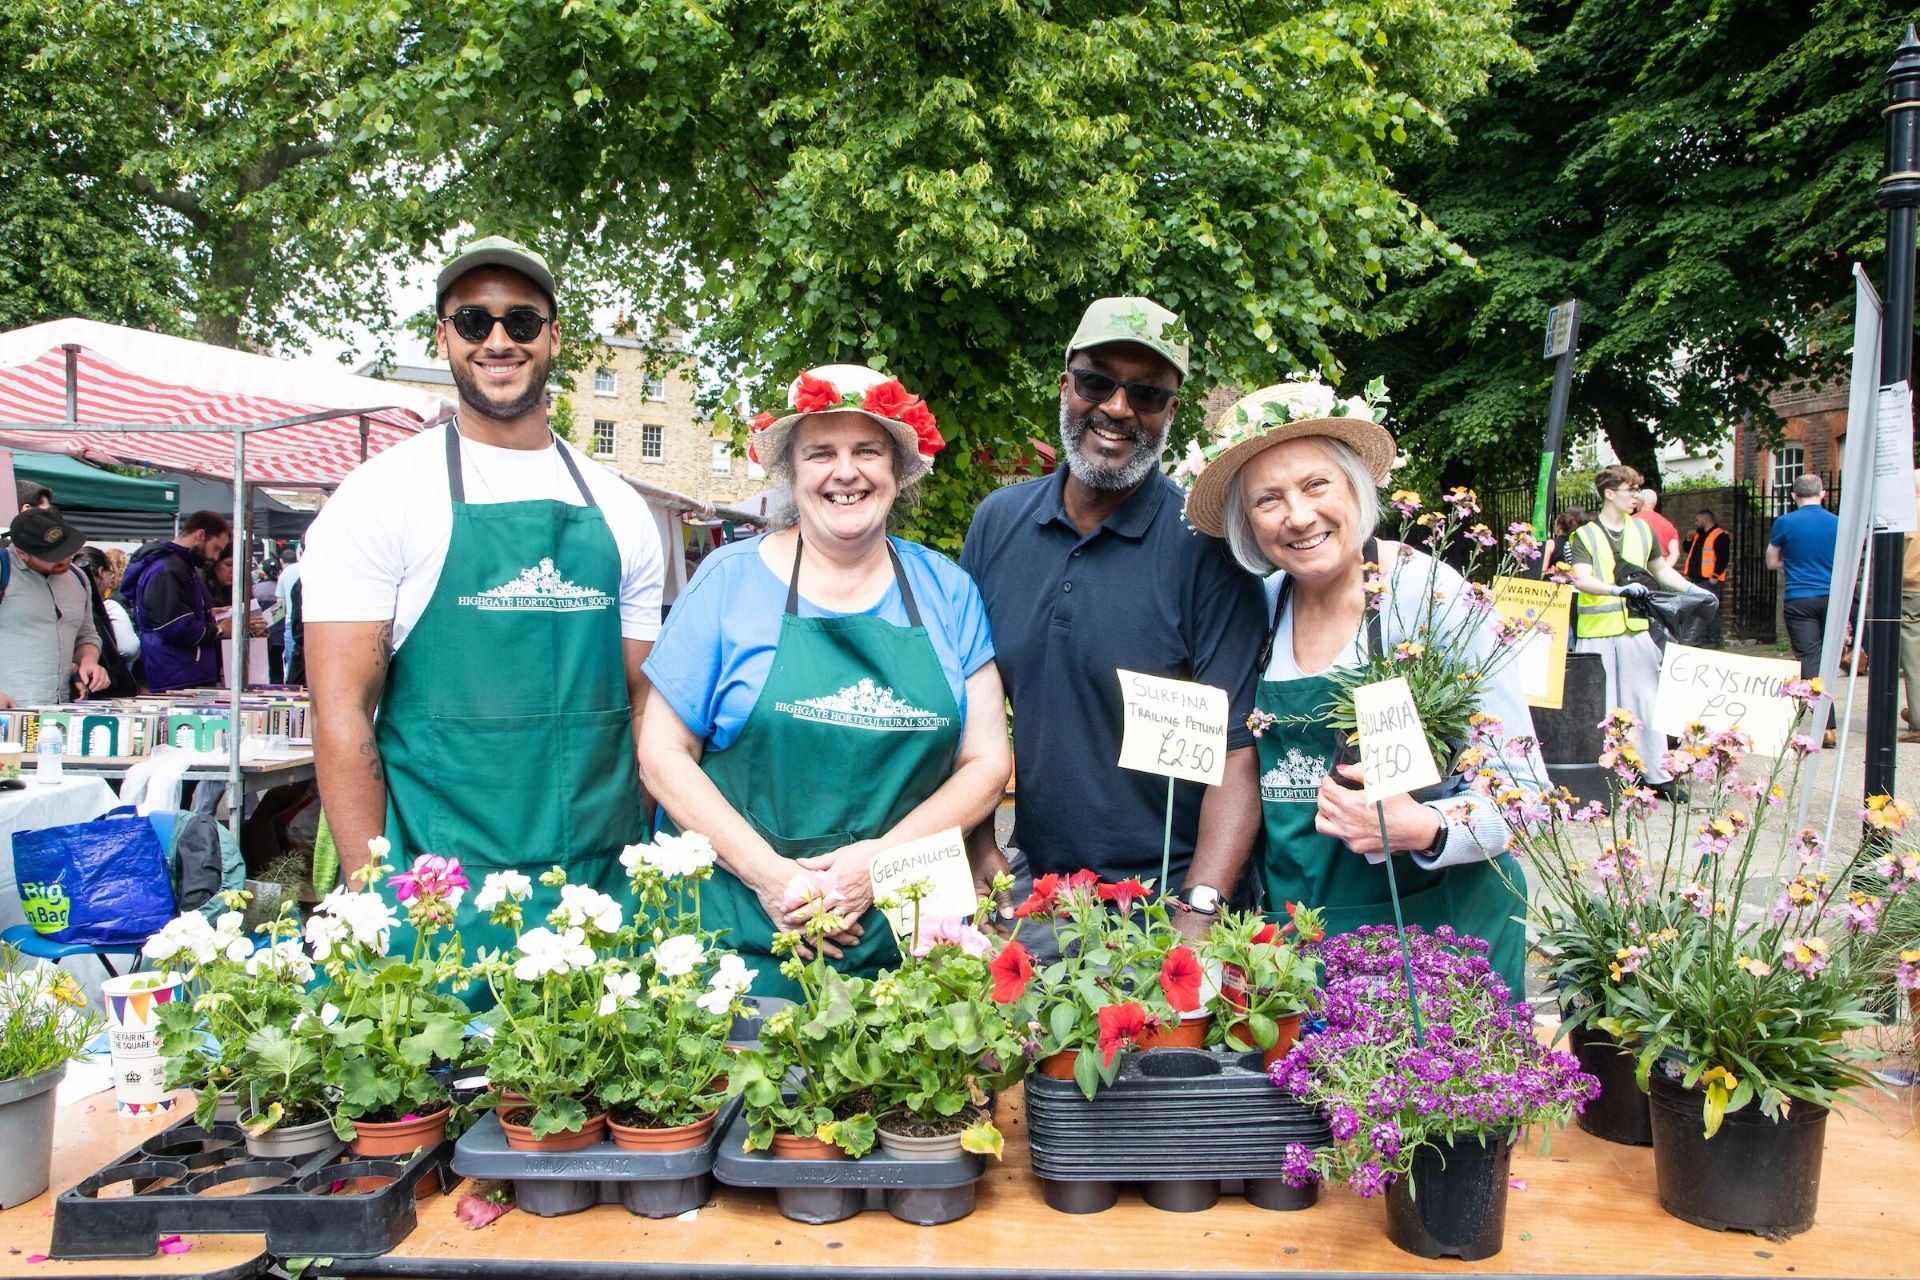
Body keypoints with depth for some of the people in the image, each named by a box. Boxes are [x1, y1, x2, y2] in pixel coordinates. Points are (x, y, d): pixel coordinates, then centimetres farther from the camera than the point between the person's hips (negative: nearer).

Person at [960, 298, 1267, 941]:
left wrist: (1198, 916, -25)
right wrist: (979, 845, -1)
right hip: (1027, 883, 4)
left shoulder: (1206, 545, -13)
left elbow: (1237, 748, -17)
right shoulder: (996, 522, 1)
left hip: (1166, 895, -4)